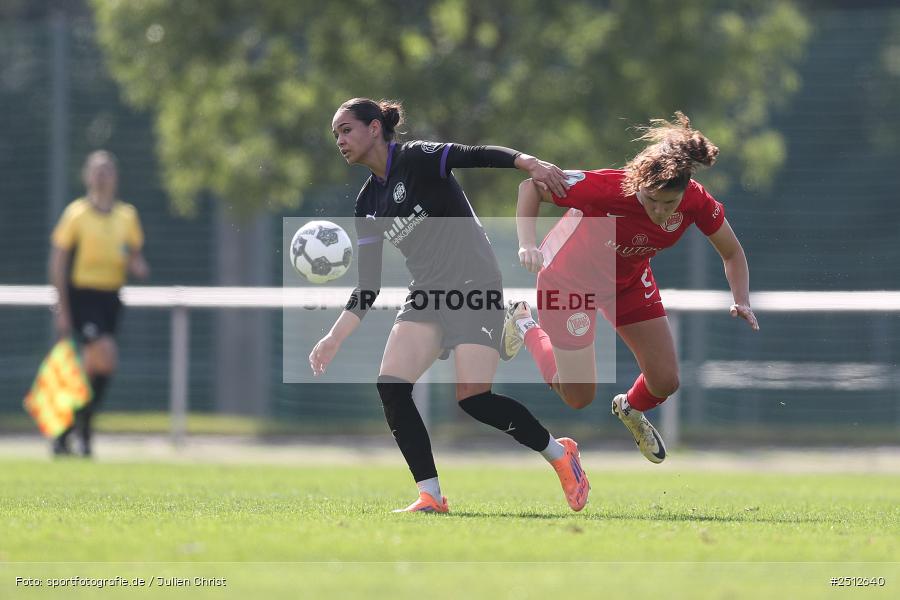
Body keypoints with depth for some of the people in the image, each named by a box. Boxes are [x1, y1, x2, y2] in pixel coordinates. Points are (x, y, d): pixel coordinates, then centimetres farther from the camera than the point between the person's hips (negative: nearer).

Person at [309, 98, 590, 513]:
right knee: (390, 385, -13)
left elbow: (478, 156, -23)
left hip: (475, 287, -7)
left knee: (473, 397, -16)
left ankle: (559, 453, 7)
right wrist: (334, 339, 7)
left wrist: (531, 164, -40)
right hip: (427, 295, 7)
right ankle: (430, 497, -10)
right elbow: (368, 284, 14)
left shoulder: (415, 160, -7)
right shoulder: (368, 205, 12)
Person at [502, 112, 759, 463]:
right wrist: (527, 245, -40)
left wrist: (742, 302, -25)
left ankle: (631, 409, 37)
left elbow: (731, 253, -9)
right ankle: (525, 326, 30)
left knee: (665, 382, 0)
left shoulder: (696, 202, -28)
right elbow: (531, 187, -27)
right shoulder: (607, 188, -41)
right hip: (569, 277, -4)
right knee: (578, 397, 3)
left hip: (629, 279, 4)